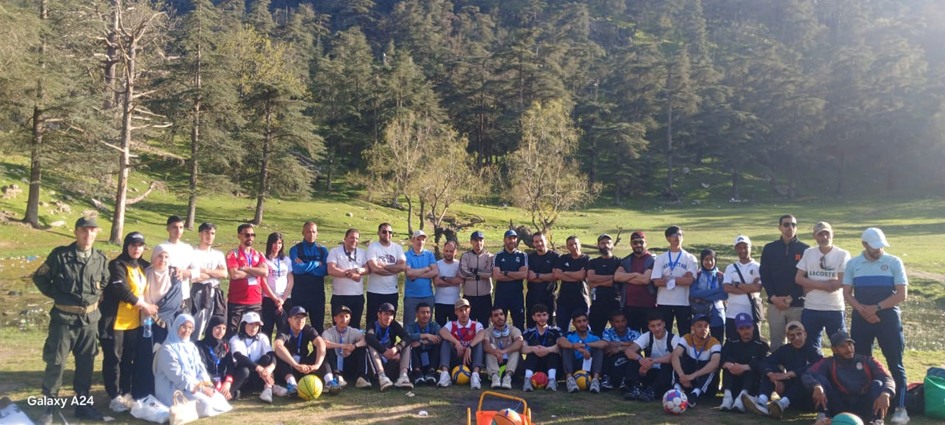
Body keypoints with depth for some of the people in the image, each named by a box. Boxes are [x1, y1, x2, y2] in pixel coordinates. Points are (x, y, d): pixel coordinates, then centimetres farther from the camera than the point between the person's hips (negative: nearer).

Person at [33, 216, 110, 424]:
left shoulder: (101, 259, 1)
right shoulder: (60, 255, -9)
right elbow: (39, 277, 1)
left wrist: (94, 297, 6)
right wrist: (57, 295, -5)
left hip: (90, 319, 4)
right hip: (63, 318, -3)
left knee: (86, 363, 11)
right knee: (55, 362, 1)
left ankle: (83, 404, 24)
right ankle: (48, 407, 15)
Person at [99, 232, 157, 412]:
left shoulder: (142, 265, 11)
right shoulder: (117, 265, -11)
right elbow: (121, 290, -21)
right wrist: (144, 305, -14)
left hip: (134, 321, 7)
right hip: (114, 320, -7)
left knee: (129, 359, 12)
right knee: (113, 358, 1)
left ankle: (125, 392, 22)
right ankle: (114, 397, 7)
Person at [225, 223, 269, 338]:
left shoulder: (259, 255, 12)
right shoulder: (232, 254, -1)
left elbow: (265, 272, -6)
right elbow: (234, 274, -16)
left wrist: (245, 268, -10)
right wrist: (256, 271, -5)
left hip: (256, 302, 4)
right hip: (236, 302, -4)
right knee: (231, 333, 0)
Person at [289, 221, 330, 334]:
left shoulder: (322, 250, 6)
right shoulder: (295, 249, -1)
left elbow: (325, 270, -7)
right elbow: (296, 268, -17)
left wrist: (304, 266, -11)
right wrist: (316, 264, -9)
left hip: (317, 293, 2)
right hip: (299, 293, -2)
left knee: (318, 325, 9)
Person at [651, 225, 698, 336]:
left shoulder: (690, 258, 2)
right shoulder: (660, 258, 5)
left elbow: (690, 280, -12)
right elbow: (656, 281, -7)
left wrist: (668, 279, -11)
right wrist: (681, 279, -9)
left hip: (683, 303, -1)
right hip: (664, 302, 1)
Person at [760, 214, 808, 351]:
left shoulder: (805, 249, 3)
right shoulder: (769, 248, 8)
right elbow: (764, 275, 5)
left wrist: (791, 298, -10)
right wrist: (773, 297, -8)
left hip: (798, 305, -1)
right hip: (775, 304, 2)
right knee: (775, 342, 5)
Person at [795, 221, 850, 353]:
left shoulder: (842, 254, -3)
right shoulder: (808, 253, 6)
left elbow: (840, 283, -11)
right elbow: (799, 278, -1)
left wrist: (812, 285, -8)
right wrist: (825, 284, -11)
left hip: (835, 309, -3)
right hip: (811, 309, 3)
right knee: (810, 346, 11)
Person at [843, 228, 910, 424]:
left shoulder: (894, 262, -1)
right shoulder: (853, 264, 4)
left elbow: (901, 294, -6)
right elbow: (847, 293, 2)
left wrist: (877, 307, -13)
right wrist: (862, 309, -14)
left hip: (888, 318, -2)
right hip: (861, 319, 2)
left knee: (895, 364, -1)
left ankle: (900, 408, 5)